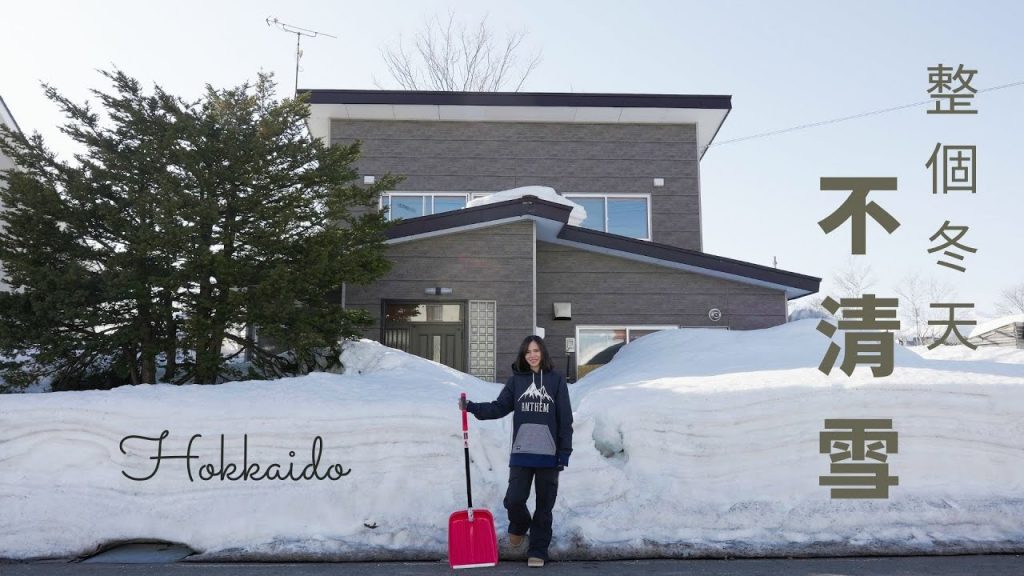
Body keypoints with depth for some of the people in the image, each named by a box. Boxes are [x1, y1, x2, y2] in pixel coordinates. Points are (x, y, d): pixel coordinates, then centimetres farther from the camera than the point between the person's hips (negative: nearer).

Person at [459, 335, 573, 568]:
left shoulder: (556, 380, 0)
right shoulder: (516, 380, 6)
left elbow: (565, 419, 0)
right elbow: (499, 407, 4)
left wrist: (564, 452, -4)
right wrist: (472, 407, -10)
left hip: (549, 454, -1)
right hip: (521, 453, 1)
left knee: (544, 505, 6)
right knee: (514, 500, -4)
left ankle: (538, 550, 21)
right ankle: (519, 526, 30)